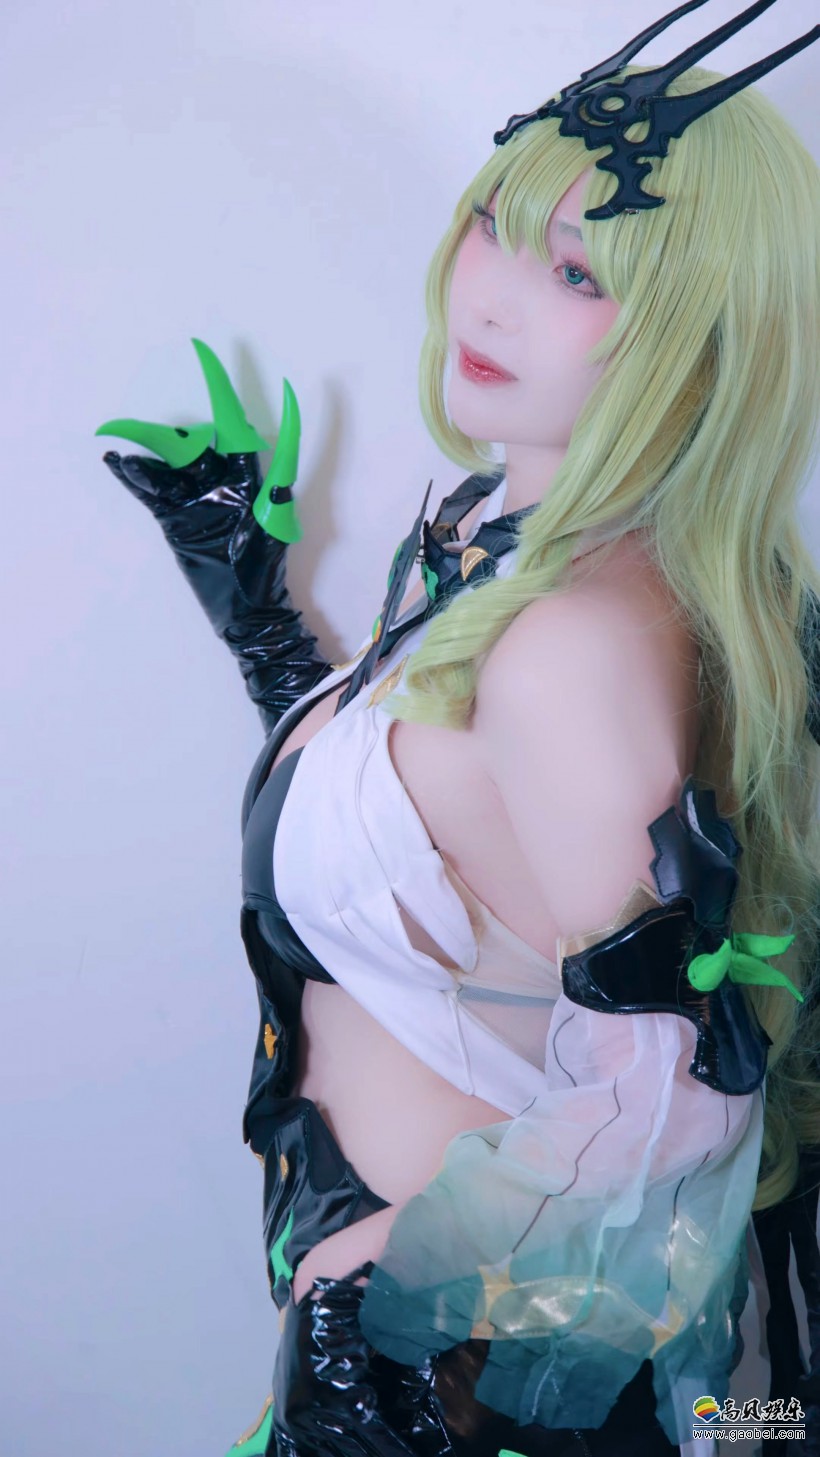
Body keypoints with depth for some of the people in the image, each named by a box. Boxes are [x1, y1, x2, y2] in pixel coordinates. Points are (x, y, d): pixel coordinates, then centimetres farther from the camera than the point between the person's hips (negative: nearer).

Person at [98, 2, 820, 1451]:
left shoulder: (586, 640, -32)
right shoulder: (492, 522, -4)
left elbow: (659, 1111, -28)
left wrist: (375, 1274, -18)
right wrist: (246, 587, 9)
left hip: (468, 1334, -8)